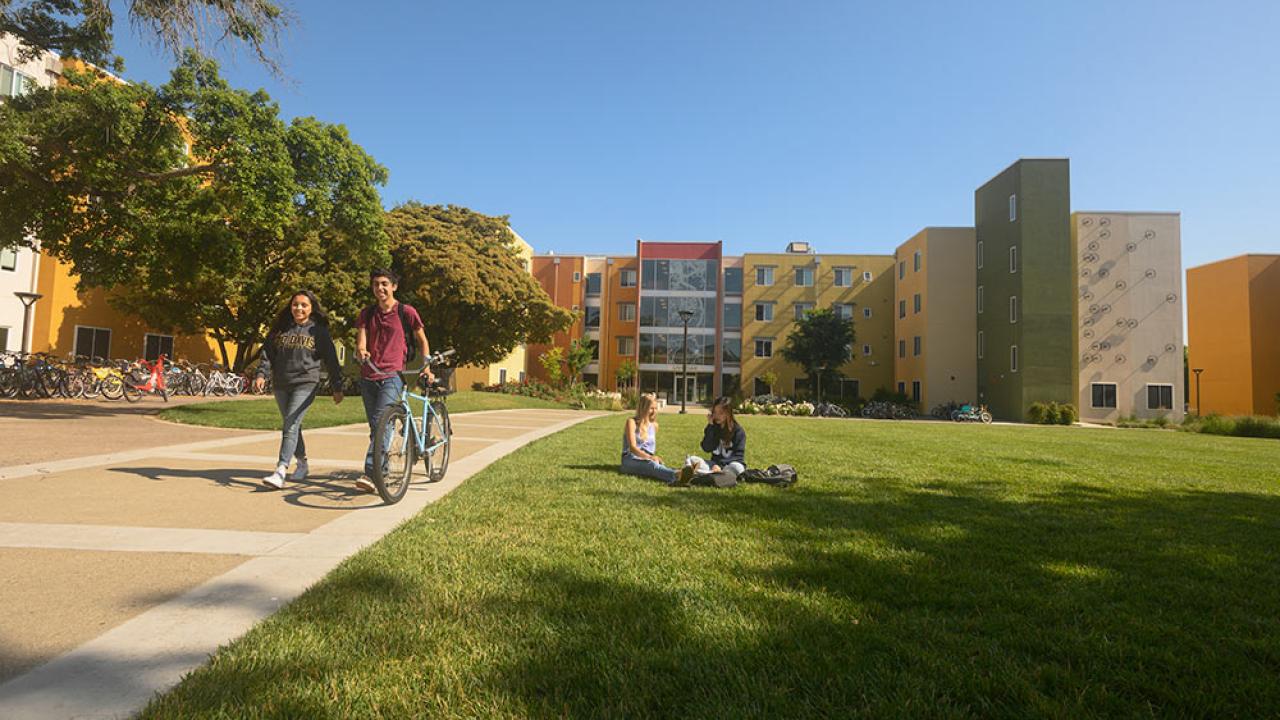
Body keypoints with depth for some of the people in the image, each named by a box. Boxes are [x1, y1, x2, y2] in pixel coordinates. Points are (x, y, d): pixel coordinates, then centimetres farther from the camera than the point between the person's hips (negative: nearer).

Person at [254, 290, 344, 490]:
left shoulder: (318, 331, 1)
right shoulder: (280, 329, 11)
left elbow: (330, 359, 3)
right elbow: (268, 352, 11)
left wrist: (337, 387, 3)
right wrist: (261, 374, -6)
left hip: (305, 384, -5)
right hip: (281, 385, 5)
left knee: (291, 426, -16)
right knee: (292, 427, 13)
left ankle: (280, 472, -21)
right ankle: (302, 465, 28)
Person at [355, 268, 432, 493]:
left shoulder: (406, 312, 0)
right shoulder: (367, 313, 12)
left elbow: (422, 340, 11)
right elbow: (361, 339, 0)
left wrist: (426, 367, 7)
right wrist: (361, 351, -23)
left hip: (392, 375, -5)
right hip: (368, 376, 5)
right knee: (375, 426, 12)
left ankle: (370, 473, -22)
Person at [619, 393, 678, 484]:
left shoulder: (654, 425, 17)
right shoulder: (632, 422, -2)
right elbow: (632, 447, -14)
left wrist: (655, 458, 7)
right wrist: (649, 457, -29)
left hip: (648, 460, 5)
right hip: (631, 460, -5)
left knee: (660, 466, -35)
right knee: (651, 465, -40)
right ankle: (677, 476, -69)